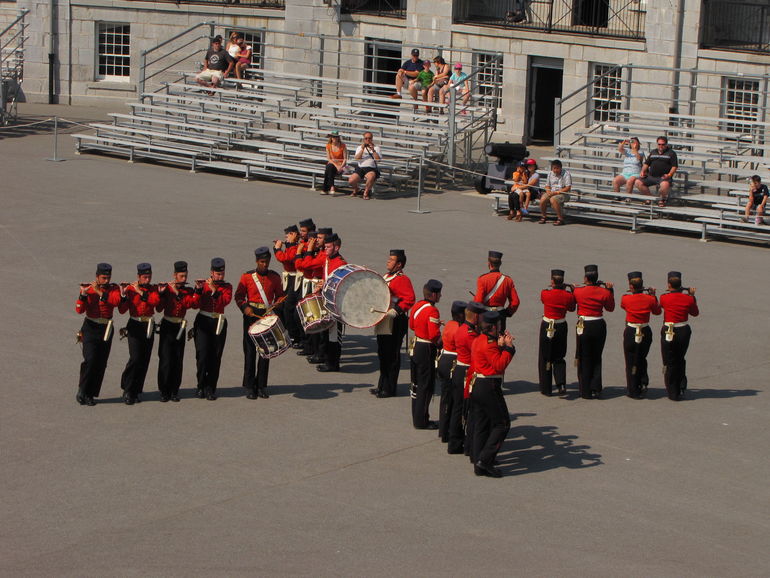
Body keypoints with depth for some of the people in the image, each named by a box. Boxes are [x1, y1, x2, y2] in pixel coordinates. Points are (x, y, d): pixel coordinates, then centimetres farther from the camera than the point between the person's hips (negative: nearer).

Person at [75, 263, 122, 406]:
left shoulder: (114, 288, 2)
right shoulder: (87, 288, -4)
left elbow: (116, 301, -20)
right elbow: (79, 310, -13)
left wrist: (100, 293, -25)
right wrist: (82, 295, -28)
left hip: (106, 330, 3)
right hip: (91, 328, -3)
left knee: (101, 363, 3)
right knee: (90, 360, -16)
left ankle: (90, 394, 13)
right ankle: (81, 392, -5)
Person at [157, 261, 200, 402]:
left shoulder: (188, 291, 6)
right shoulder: (166, 288, -3)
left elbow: (194, 304, -13)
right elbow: (159, 307, -14)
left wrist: (178, 293, -18)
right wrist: (161, 293, -28)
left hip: (180, 328, 3)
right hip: (167, 327, -3)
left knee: (178, 361, 3)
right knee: (165, 360, -6)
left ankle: (174, 391, 12)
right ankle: (164, 391, 2)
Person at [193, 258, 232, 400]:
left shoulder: (227, 287, 7)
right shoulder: (204, 284, 4)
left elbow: (226, 301, -11)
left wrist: (214, 289, -20)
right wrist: (198, 289, -23)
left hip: (219, 324, 1)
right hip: (203, 322, -1)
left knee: (215, 357, 0)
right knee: (202, 354, -8)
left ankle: (210, 389, 8)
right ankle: (201, 387, 5)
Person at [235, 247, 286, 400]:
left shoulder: (275, 277, 6)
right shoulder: (247, 277, 0)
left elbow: (280, 295, 13)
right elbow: (239, 296, 1)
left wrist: (277, 303, -8)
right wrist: (244, 307, -16)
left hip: (268, 316, 2)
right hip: (251, 315, -2)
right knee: (250, 351, -2)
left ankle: (261, 386, 14)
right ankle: (250, 387, 4)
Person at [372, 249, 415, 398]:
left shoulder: (402, 280, -14)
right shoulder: (386, 277, 16)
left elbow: (409, 299, -23)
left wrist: (395, 311, -28)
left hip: (395, 324, -10)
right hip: (383, 323, 10)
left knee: (392, 356, -3)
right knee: (382, 355, 16)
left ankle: (390, 389, 2)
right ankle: (382, 386, 25)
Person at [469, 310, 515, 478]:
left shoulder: (478, 340, 12)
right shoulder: (489, 344, -18)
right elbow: (499, 366, -21)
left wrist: (500, 345, 5)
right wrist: (508, 347, -16)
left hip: (477, 387, 10)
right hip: (489, 388, -10)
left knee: (481, 426, 13)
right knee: (502, 424, -3)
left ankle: (479, 465, 15)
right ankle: (485, 460, -9)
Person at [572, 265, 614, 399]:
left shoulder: (578, 291, -8)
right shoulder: (604, 292, -5)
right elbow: (610, 308, 9)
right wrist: (610, 291, 12)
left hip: (584, 326, -2)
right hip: (599, 326, 2)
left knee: (584, 359, 9)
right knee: (596, 358, 15)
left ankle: (586, 392, 10)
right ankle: (596, 389, 11)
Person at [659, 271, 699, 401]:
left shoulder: (664, 298, -10)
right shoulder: (688, 299, -5)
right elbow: (695, 313, 12)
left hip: (669, 332, -3)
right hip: (684, 332, 3)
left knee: (669, 363, 9)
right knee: (680, 361, 23)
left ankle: (673, 393, 12)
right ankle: (681, 389, 24)